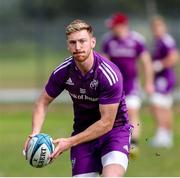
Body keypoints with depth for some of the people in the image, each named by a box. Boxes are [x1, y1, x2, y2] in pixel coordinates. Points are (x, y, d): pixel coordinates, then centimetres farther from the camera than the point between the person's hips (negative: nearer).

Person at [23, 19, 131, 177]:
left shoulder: (109, 74, -24)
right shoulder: (63, 71, -11)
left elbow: (106, 123, -21)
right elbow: (44, 102, 5)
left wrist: (70, 142, -22)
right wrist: (35, 133, -13)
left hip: (115, 130, -4)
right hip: (82, 132, 4)